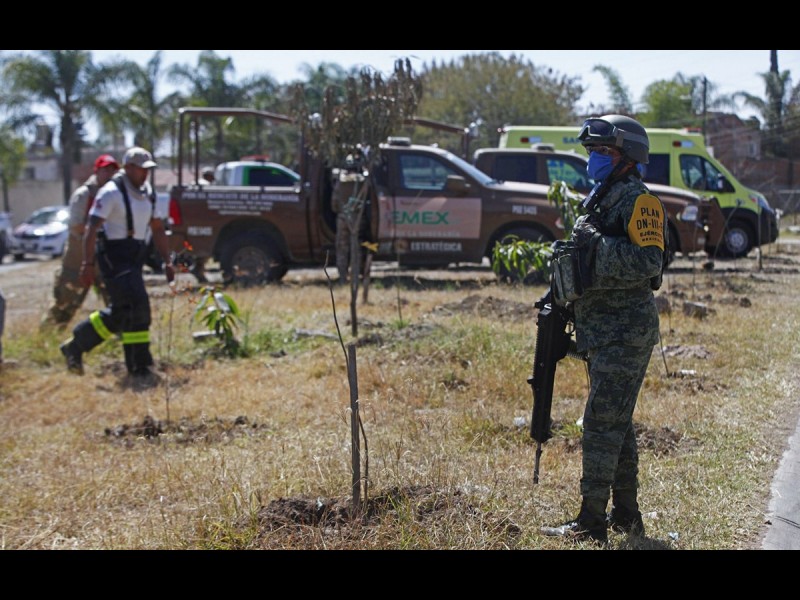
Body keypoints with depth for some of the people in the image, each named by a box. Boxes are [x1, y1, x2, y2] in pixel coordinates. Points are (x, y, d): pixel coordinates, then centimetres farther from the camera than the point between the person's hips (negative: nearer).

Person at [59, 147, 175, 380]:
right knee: (136, 306, -14)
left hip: (134, 257, 9)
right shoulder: (111, 192, -11)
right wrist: (88, 264, -21)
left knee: (121, 312, 8)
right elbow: (92, 229, -15)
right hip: (114, 257, -9)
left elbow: (158, 230, 19)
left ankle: (76, 346, 19)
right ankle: (140, 365, -6)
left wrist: (167, 261, 12)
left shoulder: (147, 194, 13)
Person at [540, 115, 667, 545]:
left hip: (626, 331, -10)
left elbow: (649, 262, -23)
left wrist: (597, 244, -24)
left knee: (602, 421, -11)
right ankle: (626, 514, 21)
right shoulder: (600, 200, 19)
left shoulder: (638, 201, -10)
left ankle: (592, 521, -9)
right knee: (616, 421, 13)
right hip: (602, 330, 10)